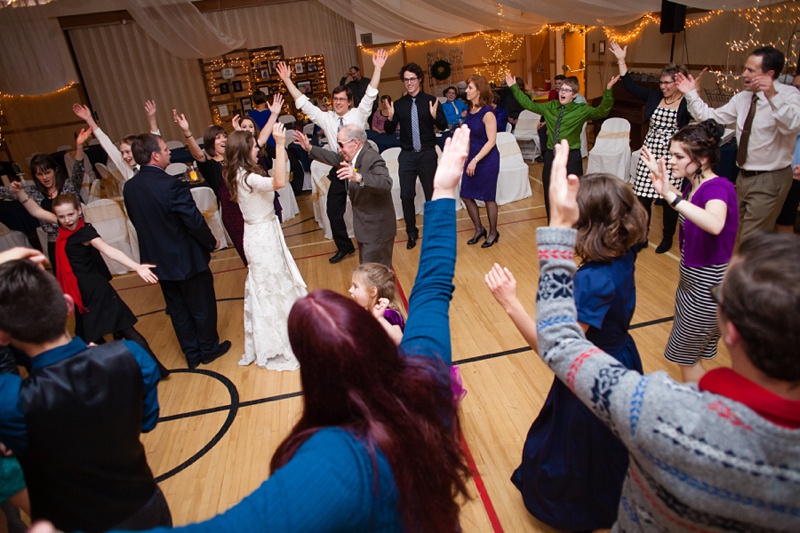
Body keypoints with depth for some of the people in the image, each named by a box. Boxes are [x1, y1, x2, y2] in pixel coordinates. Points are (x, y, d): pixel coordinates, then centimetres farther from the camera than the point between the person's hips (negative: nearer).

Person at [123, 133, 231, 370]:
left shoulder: (129, 187, -3)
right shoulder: (171, 185, -26)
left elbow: (138, 220, 8)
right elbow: (194, 221, -22)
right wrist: (211, 241, -4)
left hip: (157, 259, 7)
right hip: (186, 258, -7)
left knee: (177, 309, 19)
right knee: (202, 306, 14)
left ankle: (192, 354, 32)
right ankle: (209, 349, 31)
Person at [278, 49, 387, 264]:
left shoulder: (358, 115, -2)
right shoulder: (325, 118, 5)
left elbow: (370, 95, -12)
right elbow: (303, 103, 4)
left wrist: (377, 69, -21)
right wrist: (287, 80, 1)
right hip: (338, 171, 4)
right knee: (333, 211, 6)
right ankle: (344, 247, 24)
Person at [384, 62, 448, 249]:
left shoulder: (431, 100, -2)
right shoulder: (398, 104, 3)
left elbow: (443, 126, -3)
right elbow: (389, 131, 3)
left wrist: (434, 116, -22)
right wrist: (390, 118, -16)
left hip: (427, 154, -1)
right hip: (406, 155, 1)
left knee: (431, 193, 9)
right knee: (406, 195, 1)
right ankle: (411, 232, 18)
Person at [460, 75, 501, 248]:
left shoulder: (487, 112, -16)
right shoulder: (470, 110, 6)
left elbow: (491, 141, -18)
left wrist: (476, 160, -22)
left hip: (487, 160, -7)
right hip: (472, 158, 7)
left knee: (488, 198, 4)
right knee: (466, 196, 8)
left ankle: (493, 233, 22)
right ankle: (479, 229, 26)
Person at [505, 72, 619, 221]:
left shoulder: (582, 110, -6)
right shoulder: (549, 107, 6)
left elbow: (602, 111, -19)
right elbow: (528, 104, 16)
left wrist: (608, 91, -32)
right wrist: (514, 87, 15)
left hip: (571, 157, -4)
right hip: (551, 155, 4)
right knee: (549, 195, 12)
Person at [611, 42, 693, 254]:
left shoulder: (687, 102, -7)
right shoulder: (654, 96, 6)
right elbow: (631, 87, 3)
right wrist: (621, 61, -3)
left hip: (672, 156, -3)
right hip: (650, 152, 4)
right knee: (642, 196, 3)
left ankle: (667, 237, 24)